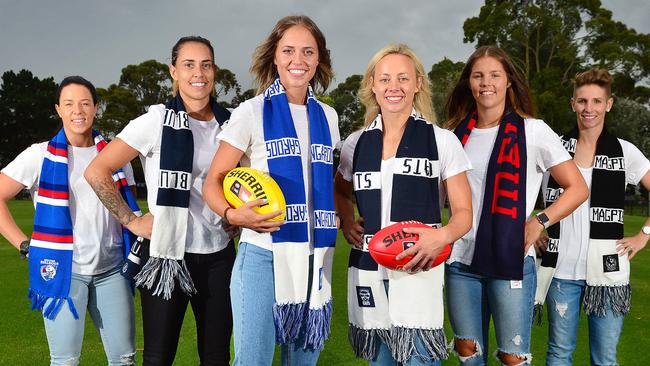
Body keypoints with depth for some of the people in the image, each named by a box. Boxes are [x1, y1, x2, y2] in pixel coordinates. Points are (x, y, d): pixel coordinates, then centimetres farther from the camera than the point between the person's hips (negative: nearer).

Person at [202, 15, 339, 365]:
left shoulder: (327, 116, 11)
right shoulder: (252, 112, -3)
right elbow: (212, 182, -4)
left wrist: (334, 215, 6)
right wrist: (234, 214, -23)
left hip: (315, 255, 5)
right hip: (263, 253, -4)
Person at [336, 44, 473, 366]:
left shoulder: (442, 141, 0)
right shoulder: (358, 143, 9)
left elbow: (463, 213, 1)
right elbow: (340, 192, 25)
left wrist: (442, 235, -20)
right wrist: (346, 222, 4)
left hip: (418, 272, -3)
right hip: (367, 273, 4)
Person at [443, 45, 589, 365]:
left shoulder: (533, 131, -2)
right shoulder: (457, 133, 8)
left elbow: (578, 188, 1)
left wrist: (538, 222, -11)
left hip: (512, 261, -3)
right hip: (461, 261, 4)